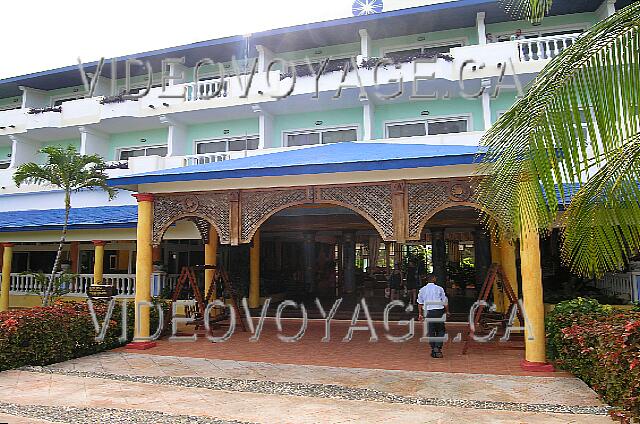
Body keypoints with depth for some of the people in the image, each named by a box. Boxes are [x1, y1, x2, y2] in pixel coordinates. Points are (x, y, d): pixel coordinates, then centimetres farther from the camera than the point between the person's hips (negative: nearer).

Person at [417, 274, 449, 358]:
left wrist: (420, 314, 14)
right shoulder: (439, 289, -2)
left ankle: (433, 349, 12)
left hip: (428, 312, 2)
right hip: (439, 311, -2)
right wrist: (447, 311, 15)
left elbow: (420, 303, 8)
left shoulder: (422, 290, 6)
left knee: (431, 331, 9)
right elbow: (445, 301, 1)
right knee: (441, 330, 9)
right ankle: (438, 347, -5)